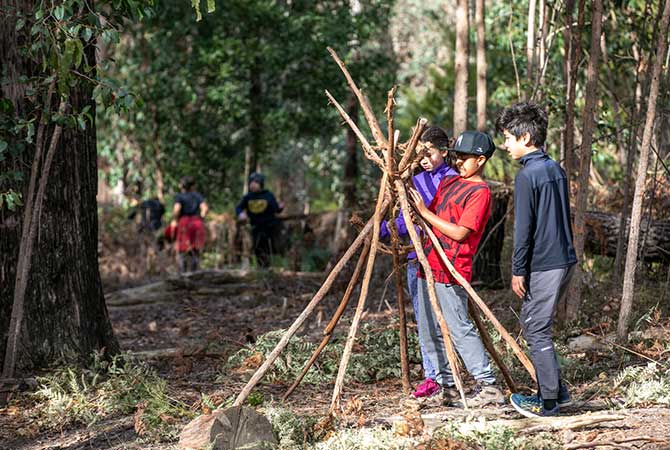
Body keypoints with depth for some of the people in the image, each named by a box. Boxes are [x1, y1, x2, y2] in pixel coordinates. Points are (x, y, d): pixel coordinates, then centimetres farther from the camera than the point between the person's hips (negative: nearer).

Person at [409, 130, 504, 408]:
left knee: (459, 328, -11)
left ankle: (488, 387, -5)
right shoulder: (448, 182, 17)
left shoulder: (480, 192, -9)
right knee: (429, 331, 9)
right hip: (428, 266, 9)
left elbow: (460, 233, -17)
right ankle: (447, 387, 17)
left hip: (450, 271, -9)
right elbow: (431, 220, 21)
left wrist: (425, 212, -14)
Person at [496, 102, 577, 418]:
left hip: (542, 265, -9)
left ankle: (549, 402, 4)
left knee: (536, 331, -1)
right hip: (564, 260, 9)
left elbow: (524, 228, -16)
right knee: (533, 325, 17)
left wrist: (518, 270, -10)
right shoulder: (556, 169, 11)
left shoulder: (527, 175, -15)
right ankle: (555, 390, 21)